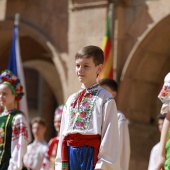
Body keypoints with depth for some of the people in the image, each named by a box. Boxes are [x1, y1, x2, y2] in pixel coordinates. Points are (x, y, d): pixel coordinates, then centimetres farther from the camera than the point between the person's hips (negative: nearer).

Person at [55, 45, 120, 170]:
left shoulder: (105, 99, -2)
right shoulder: (71, 100, 17)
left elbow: (109, 134, -8)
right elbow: (63, 132, 16)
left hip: (91, 154, -6)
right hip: (71, 154, 6)